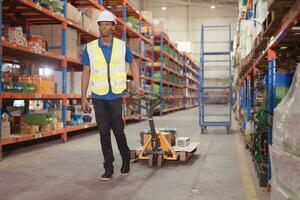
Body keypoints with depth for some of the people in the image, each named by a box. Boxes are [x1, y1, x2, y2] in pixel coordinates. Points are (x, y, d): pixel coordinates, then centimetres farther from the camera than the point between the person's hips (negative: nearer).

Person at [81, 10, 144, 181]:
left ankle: (126, 159, 26)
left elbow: (133, 63, 15)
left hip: (117, 96, -1)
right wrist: (83, 98, -2)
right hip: (98, 97, 1)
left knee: (118, 130, 1)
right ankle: (109, 168, 14)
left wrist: (137, 86, 10)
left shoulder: (122, 46, 0)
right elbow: (86, 73, 2)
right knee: (104, 132, 4)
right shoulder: (90, 48, -1)